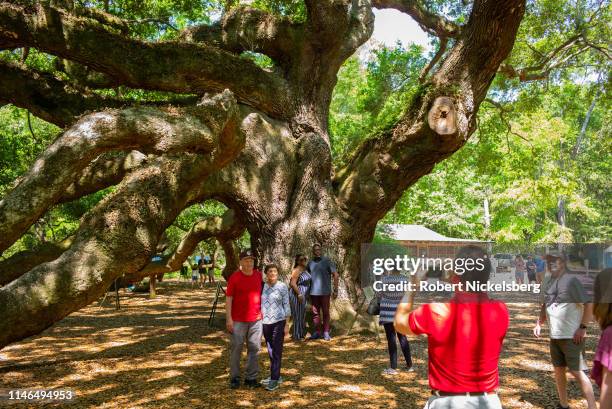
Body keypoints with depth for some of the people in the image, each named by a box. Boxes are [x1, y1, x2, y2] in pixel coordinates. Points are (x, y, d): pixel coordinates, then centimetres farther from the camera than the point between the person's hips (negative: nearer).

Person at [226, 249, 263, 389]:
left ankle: (251, 377, 21)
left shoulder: (259, 275, 4)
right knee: (236, 348, 5)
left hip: (256, 319, 4)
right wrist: (229, 318, -13)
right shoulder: (234, 277, -8)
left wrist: (263, 313, 14)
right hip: (238, 320, -3)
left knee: (254, 348, 9)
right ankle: (234, 377, 19)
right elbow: (228, 298, -7)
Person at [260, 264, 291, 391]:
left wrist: (287, 324, -5)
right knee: (270, 351, 12)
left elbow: (286, 305, -2)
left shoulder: (282, 287, -4)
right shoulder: (262, 286, 3)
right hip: (265, 322, 4)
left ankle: (274, 380, -1)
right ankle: (276, 376, 24)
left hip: (278, 321, -4)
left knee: (276, 351, -4)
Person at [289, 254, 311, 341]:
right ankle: (296, 336, 6)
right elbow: (293, 283, -24)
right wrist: (299, 294, -24)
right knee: (298, 315, -2)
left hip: (303, 295, 9)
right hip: (297, 295, -9)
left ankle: (301, 333, 28)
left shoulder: (304, 269, 11)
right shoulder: (296, 270, -18)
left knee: (302, 315, 16)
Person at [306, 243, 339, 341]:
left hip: (325, 292, -3)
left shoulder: (327, 261, -4)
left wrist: (335, 289, -9)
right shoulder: (310, 263, 6)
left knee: (325, 312, 4)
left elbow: (335, 275, -4)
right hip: (313, 292, 3)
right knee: (315, 312, 8)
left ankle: (326, 332, 10)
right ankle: (317, 332, 16)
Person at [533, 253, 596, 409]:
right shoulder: (547, 283, 9)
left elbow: (589, 305, -15)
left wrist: (582, 327, -17)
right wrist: (539, 323, 8)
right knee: (558, 370, 15)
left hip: (572, 337, -7)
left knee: (577, 371, -4)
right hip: (554, 336, 8)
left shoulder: (571, 281, -13)